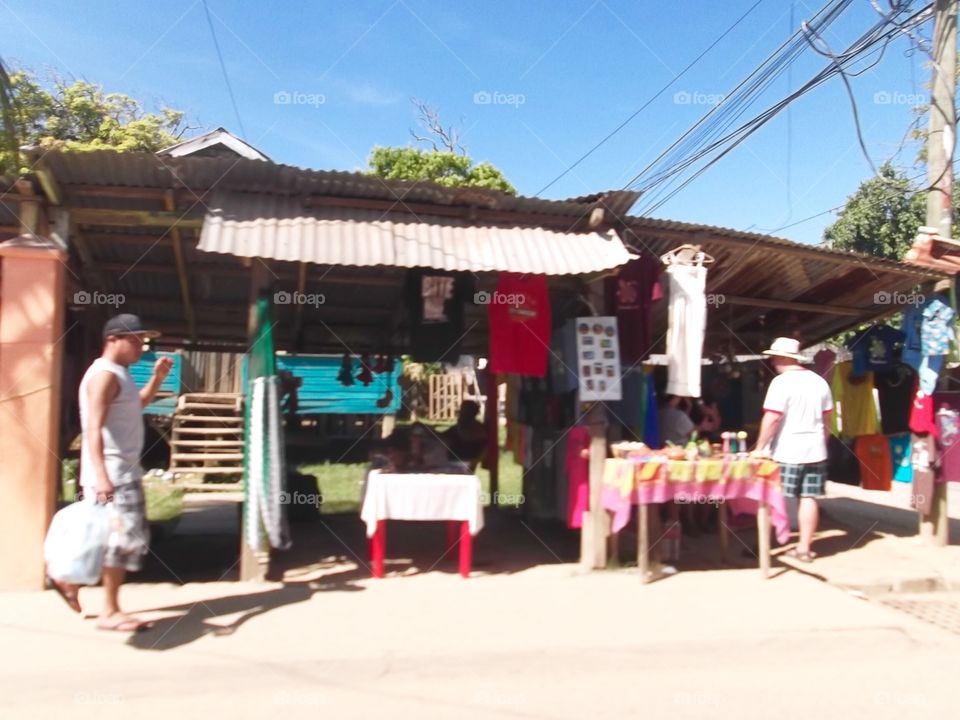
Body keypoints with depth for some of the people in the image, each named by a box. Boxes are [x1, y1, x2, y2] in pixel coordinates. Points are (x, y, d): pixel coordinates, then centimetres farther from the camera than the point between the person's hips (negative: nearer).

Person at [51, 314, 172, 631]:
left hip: (126, 470, 10)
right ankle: (110, 612, 5)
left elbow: (136, 405, 32)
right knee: (125, 536, -5)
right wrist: (101, 475, -36)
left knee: (131, 537, 16)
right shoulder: (104, 375, -16)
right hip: (112, 472, -10)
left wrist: (157, 377, 16)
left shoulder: (120, 374, 14)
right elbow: (93, 428, -26)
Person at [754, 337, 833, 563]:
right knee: (809, 498, 7)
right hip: (814, 451, 6)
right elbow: (826, 419, 15)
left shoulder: (781, 382, -12)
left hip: (786, 451, -6)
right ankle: (804, 548, 11)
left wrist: (760, 447, -11)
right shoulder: (819, 381, 10)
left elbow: (772, 419, -17)